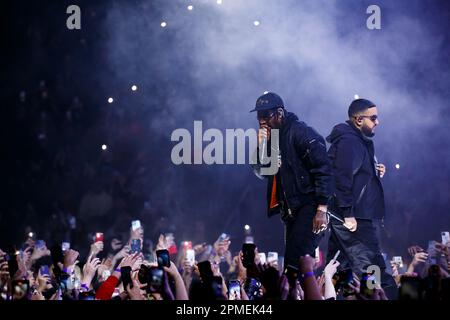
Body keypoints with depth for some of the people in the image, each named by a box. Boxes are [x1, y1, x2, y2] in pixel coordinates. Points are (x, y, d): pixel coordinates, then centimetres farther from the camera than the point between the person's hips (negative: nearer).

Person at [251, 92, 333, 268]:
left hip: (309, 207, -9)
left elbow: (323, 169, -16)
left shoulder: (300, 132, -12)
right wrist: (261, 146, -1)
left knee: (296, 259, -20)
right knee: (291, 259, 10)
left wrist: (321, 210, -21)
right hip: (291, 210, 9)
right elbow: (261, 172, 16)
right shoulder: (270, 136, 14)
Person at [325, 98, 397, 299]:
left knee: (338, 268, 13)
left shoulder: (358, 141, 18)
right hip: (354, 219, -11)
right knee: (372, 271, -14)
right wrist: (348, 214, -25)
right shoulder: (349, 141, -14)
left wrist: (374, 172, 8)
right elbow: (342, 179, -23)